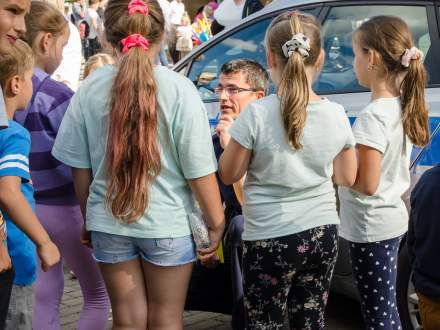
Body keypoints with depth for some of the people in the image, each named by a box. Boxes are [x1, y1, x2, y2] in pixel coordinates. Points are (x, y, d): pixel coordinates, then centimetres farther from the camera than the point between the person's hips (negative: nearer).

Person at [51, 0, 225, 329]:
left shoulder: (90, 88, -6)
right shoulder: (179, 89, -15)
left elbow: (80, 168, 1)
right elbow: (199, 171, -14)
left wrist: (89, 219, 15)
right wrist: (216, 224, -1)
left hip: (109, 223, 2)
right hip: (168, 223, -2)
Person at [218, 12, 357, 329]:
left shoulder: (257, 114, -17)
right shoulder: (337, 114, -5)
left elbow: (229, 175, -6)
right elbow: (347, 177, 7)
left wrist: (228, 139, 10)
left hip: (271, 239, -4)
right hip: (323, 233, 4)